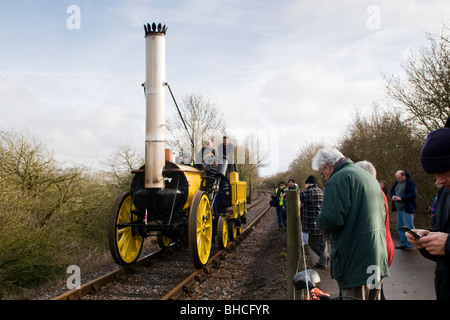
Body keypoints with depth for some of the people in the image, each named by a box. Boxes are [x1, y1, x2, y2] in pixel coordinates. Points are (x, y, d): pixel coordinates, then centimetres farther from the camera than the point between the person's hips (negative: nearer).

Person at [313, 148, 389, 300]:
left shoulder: (338, 179, -13)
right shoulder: (370, 177, 16)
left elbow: (332, 219, -25)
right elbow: (382, 214, 22)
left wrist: (320, 221, -2)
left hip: (355, 260, -9)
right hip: (377, 258, 9)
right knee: (373, 296, 20)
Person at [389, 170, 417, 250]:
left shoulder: (410, 183, -10)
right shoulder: (397, 183, 14)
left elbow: (413, 194, -19)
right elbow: (391, 191, 19)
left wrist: (401, 198, -22)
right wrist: (393, 196, -4)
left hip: (407, 209, -8)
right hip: (399, 209, 8)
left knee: (409, 227, -4)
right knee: (400, 227, 12)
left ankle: (410, 245, 3)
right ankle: (403, 243, 21)